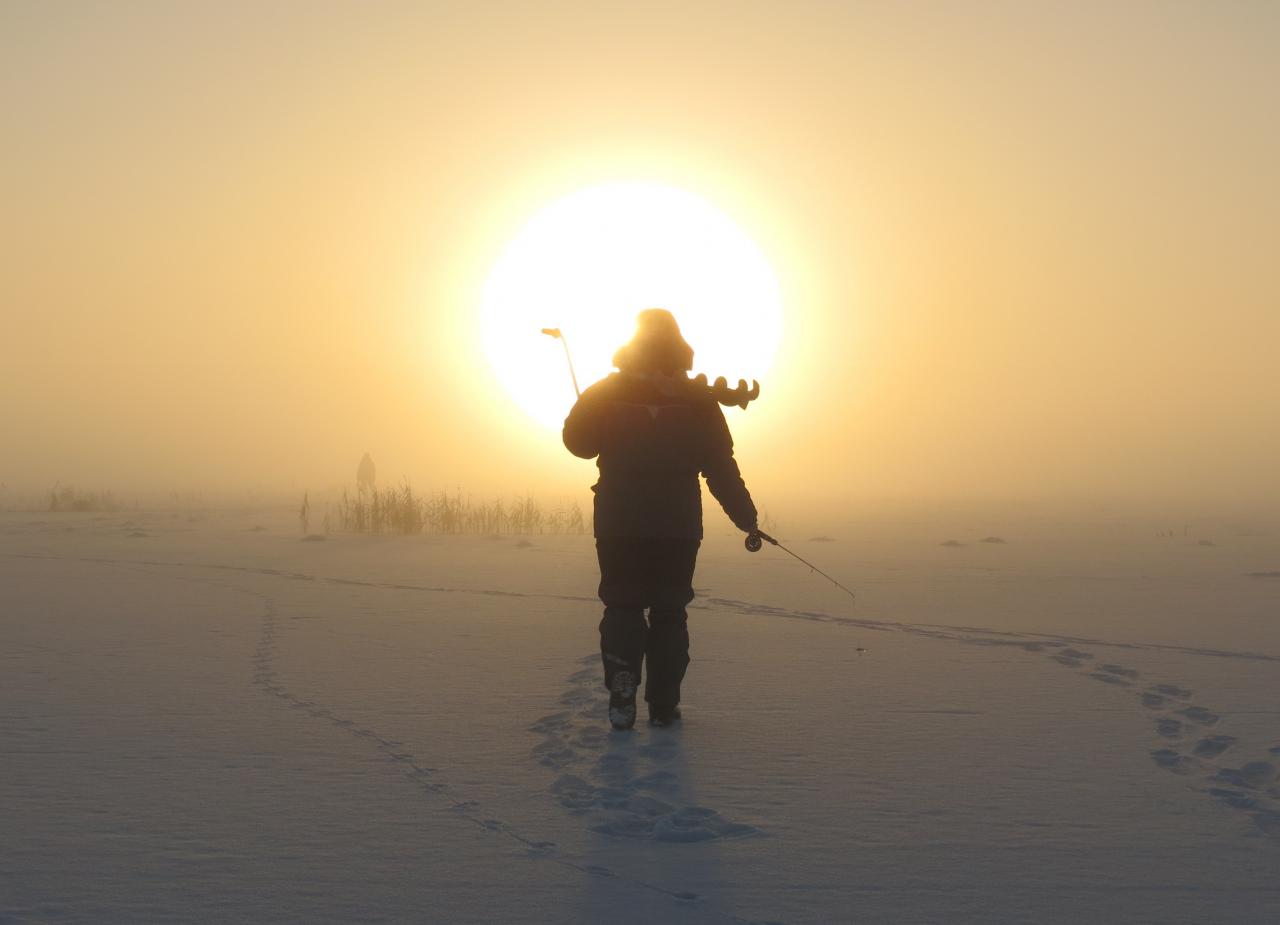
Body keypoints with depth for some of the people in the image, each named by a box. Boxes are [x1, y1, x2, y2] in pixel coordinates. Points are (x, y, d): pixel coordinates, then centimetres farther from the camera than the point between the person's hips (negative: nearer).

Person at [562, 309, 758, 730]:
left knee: (623, 608, 9)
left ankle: (622, 694, -9)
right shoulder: (698, 400, -2)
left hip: (618, 525, 0)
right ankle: (664, 704, 6)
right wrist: (746, 517, 7)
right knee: (669, 612, 10)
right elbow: (721, 467, -1)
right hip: (678, 526, 0)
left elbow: (578, 442, 9)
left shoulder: (606, 394, -2)